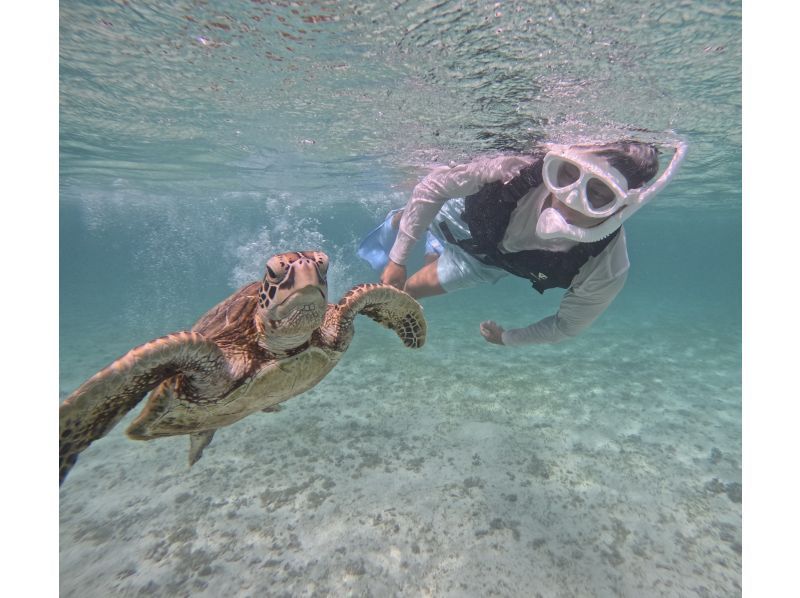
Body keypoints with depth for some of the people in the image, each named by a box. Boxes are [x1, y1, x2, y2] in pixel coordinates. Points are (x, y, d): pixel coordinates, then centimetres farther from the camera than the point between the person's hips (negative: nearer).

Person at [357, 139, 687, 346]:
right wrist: (398, 258, -28)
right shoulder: (518, 172, -45)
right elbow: (437, 185, -29)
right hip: (464, 217, -1)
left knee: (411, 289, 22)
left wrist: (509, 338, -6)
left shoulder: (606, 272, -41)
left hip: (489, 261, 2)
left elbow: (567, 325, -19)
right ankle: (395, 220, 68)